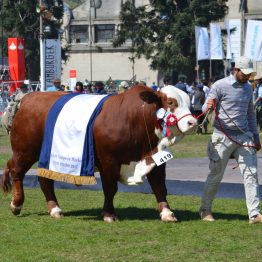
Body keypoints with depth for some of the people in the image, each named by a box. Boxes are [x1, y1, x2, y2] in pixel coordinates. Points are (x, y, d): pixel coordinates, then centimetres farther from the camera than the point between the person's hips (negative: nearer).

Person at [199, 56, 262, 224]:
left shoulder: (248, 88, 12)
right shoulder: (220, 86, -6)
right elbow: (205, 109, -7)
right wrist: (208, 107, -31)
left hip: (244, 137, 5)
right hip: (223, 137, -5)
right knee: (216, 174, 4)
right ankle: (205, 210, 19)